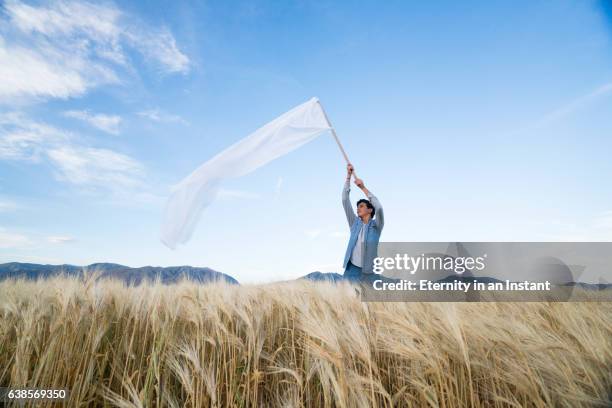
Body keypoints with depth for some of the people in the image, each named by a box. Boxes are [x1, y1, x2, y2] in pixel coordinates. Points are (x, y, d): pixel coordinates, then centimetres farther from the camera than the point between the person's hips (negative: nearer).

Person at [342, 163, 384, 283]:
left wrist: (363, 187, -16)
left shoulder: (376, 226, 3)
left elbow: (378, 207, -18)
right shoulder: (355, 223, 11)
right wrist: (348, 175, 0)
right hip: (351, 270, 2)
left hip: (367, 273, -2)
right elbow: (345, 200, 5)